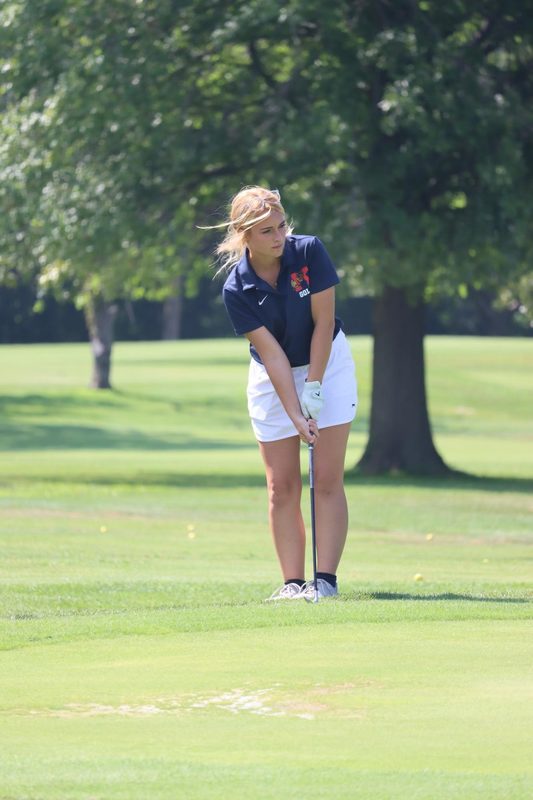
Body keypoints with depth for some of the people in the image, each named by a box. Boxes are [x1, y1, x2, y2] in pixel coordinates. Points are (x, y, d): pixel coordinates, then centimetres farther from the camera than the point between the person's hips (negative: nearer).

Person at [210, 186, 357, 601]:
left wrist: (314, 386, -17)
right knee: (282, 487, -1)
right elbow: (272, 353, -19)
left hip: (327, 363, 0)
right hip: (273, 378, 1)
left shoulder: (309, 251, -18)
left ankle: (326, 578, -8)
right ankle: (293, 582, 2)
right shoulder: (236, 290, -18)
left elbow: (324, 321, -14)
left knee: (328, 480, -7)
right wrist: (296, 415, -24)